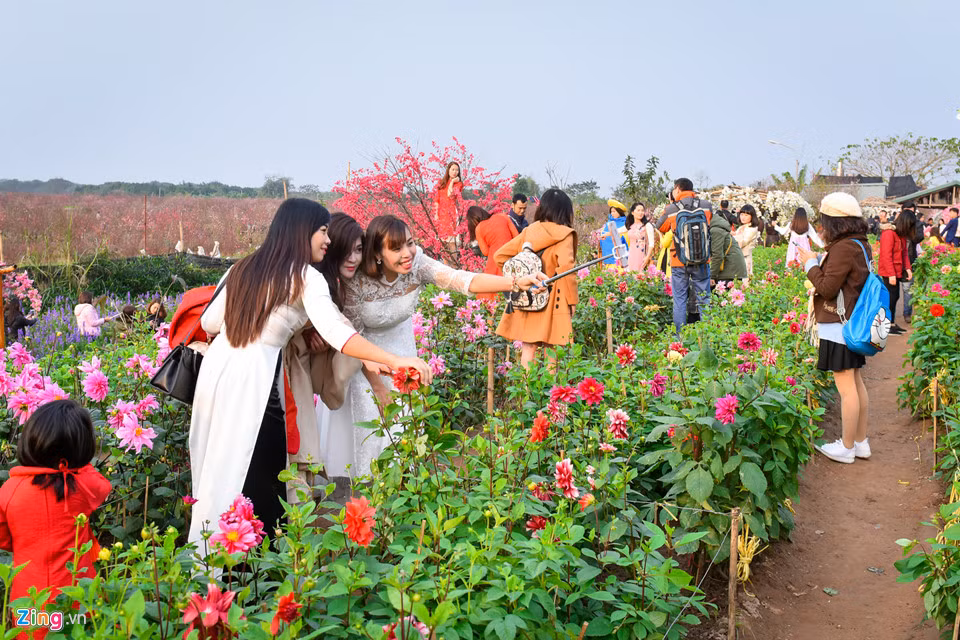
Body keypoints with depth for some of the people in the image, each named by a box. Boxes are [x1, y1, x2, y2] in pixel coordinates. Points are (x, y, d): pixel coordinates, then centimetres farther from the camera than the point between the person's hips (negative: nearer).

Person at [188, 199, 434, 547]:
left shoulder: (244, 268, 13)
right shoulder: (306, 277, -6)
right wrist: (394, 361, -25)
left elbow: (209, 323, 16)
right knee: (262, 484, 3)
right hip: (253, 380, -7)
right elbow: (335, 332, -20)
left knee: (217, 474, 17)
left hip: (217, 366, 7)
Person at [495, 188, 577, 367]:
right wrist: (571, 300, -12)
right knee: (550, 351, 3)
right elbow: (566, 267, -21)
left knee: (528, 348, 7)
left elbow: (500, 255, 7)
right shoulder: (564, 235, -8)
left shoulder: (528, 232, 6)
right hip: (552, 302, -4)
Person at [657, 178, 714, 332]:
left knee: (679, 299, 6)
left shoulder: (671, 209, -4)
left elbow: (660, 227, 13)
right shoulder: (707, 206, 0)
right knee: (703, 299, 8)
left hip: (679, 262, -1)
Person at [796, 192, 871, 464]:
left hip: (839, 327, -10)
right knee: (856, 382, 16)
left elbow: (827, 288, -18)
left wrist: (811, 264, -5)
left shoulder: (843, 248, -19)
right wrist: (817, 262, 10)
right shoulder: (861, 245, 10)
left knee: (846, 387, -1)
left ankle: (846, 447, 8)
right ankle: (860, 441, 26)